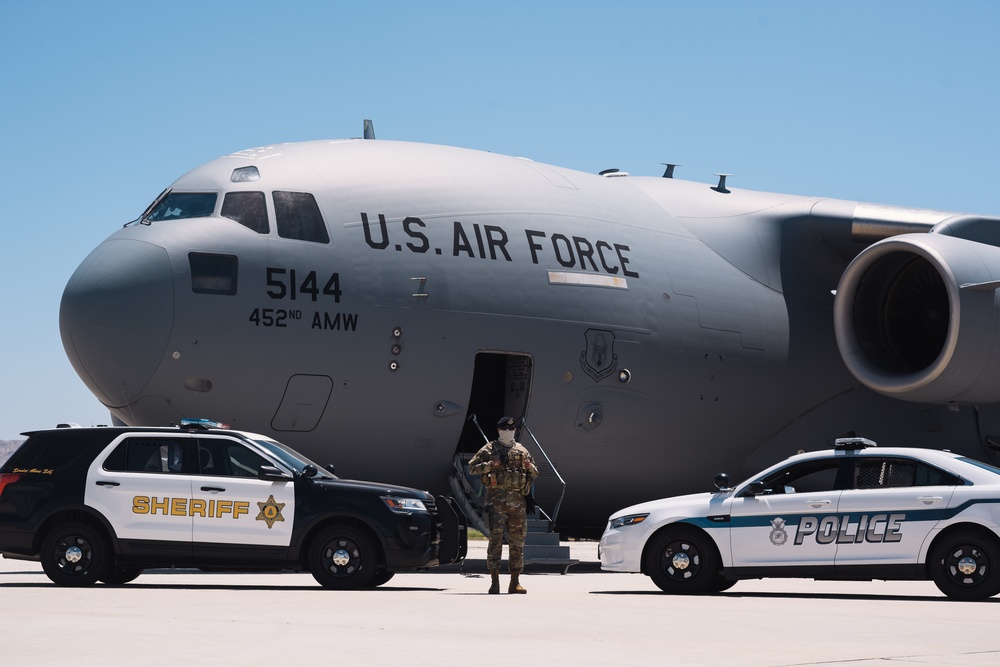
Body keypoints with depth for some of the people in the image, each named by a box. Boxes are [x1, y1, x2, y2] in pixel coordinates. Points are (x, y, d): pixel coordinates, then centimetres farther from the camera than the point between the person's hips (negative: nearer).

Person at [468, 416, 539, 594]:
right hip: (497, 500, -4)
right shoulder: (489, 449, 6)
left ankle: (515, 582, 12)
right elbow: (472, 467, 1)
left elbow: (535, 474, 23)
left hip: (518, 501, 4)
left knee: (517, 541, 6)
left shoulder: (521, 451, 17)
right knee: (496, 539, -11)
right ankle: (494, 582, -11)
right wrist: (490, 465, -14)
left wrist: (529, 466, 0)